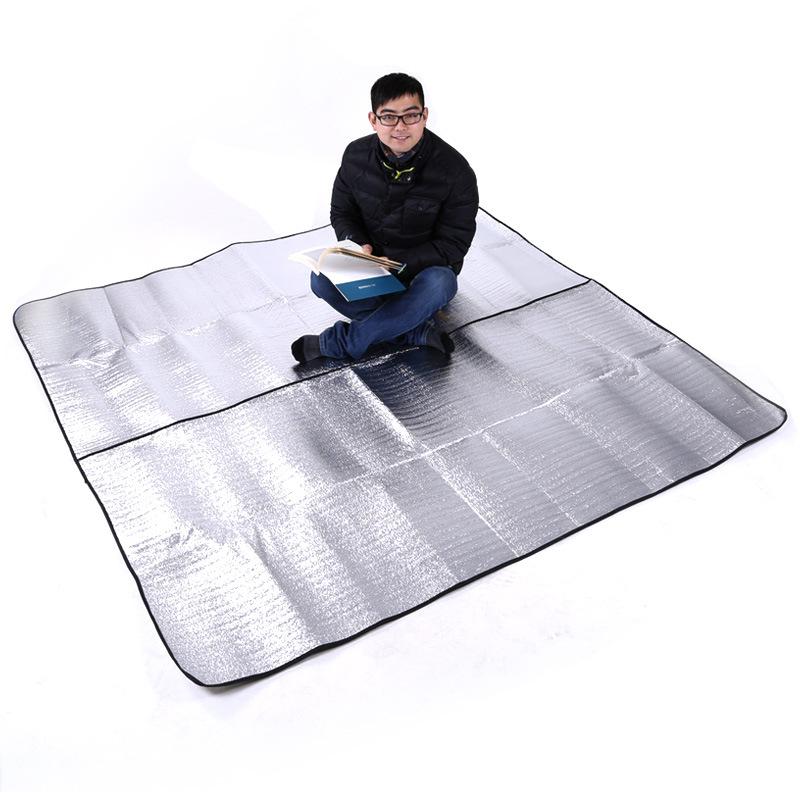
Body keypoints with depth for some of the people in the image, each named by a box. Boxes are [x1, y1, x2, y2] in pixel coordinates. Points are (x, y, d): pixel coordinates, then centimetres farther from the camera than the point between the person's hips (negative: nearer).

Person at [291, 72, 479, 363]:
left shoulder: (455, 171, -18)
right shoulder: (356, 156, -8)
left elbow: (452, 245, -16)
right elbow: (341, 213, 5)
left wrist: (397, 262, -29)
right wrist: (359, 247, -18)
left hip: (424, 265, -2)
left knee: (440, 284, -38)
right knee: (321, 278, -26)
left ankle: (338, 342, -28)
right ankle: (417, 330, -27)